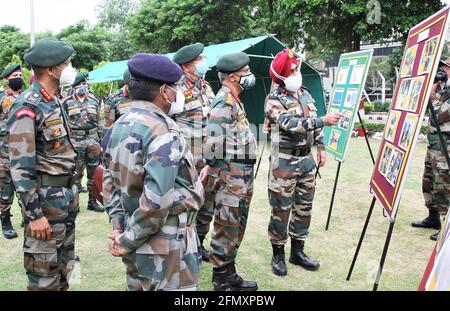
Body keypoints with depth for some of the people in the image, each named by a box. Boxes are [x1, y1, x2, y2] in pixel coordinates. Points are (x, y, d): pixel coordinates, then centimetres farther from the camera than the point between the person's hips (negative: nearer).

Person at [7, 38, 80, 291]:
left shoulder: (55, 101, 10)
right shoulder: (27, 108, -17)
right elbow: (21, 167, -20)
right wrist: (34, 214, -19)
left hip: (67, 194, 8)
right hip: (45, 198, -8)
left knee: (64, 267, 19)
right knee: (44, 273, 4)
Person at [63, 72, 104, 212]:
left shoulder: (94, 101, 11)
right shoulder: (67, 103, -1)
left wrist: (99, 140, 12)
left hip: (93, 140, 4)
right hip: (75, 141, -4)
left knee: (94, 172, 8)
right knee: (76, 172, 0)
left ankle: (92, 201, 18)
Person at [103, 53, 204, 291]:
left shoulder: (118, 127, 6)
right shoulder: (164, 132, -21)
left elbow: (110, 180, 8)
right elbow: (156, 199, -28)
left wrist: (118, 226, 3)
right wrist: (129, 240, -16)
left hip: (136, 242, 9)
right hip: (166, 246, -8)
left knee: (138, 286, 22)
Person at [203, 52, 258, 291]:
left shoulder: (234, 99, 16)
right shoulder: (225, 101, -16)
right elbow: (213, 140, -26)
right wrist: (213, 165, -12)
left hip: (243, 173, 10)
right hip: (232, 173, -10)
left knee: (237, 225, 17)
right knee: (227, 227, 1)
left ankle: (229, 273, 31)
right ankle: (221, 280, 15)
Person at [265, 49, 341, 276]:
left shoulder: (305, 93, 11)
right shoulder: (273, 100, -11)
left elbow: (314, 124, 19)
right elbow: (290, 124, -26)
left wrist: (321, 148, 13)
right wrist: (324, 120, -29)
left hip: (307, 159, 7)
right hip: (284, 163, -7)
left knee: (304, 208, 13)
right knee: (281, 210, 1)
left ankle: (297, 252, 27)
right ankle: (278, 255, 18)